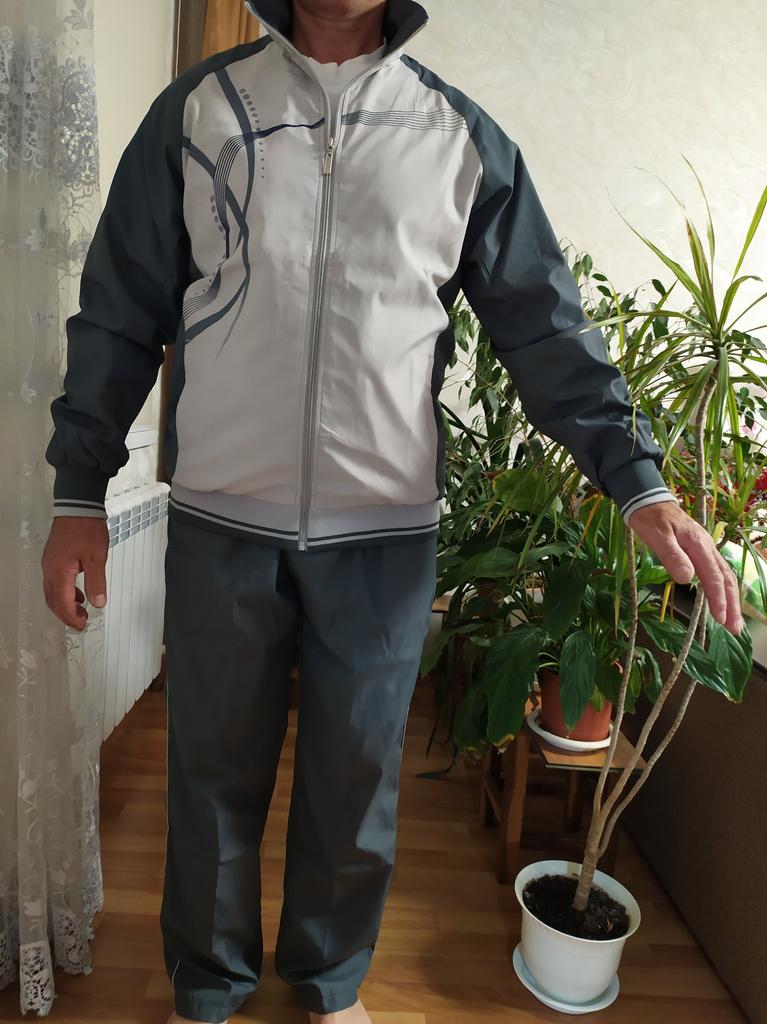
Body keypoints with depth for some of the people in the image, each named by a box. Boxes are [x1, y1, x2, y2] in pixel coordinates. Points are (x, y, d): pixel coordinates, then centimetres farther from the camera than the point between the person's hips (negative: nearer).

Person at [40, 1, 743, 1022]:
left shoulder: (464, 134, 7)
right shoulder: (196, 108, 7)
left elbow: (545, 324, 3)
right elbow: (121, 312, 6)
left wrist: (639, 482, -6)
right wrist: (80, 492, 1)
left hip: (387, 528, 0)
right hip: (222, 518, 1)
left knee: (357, 781, 13)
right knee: (213, 773, 13)